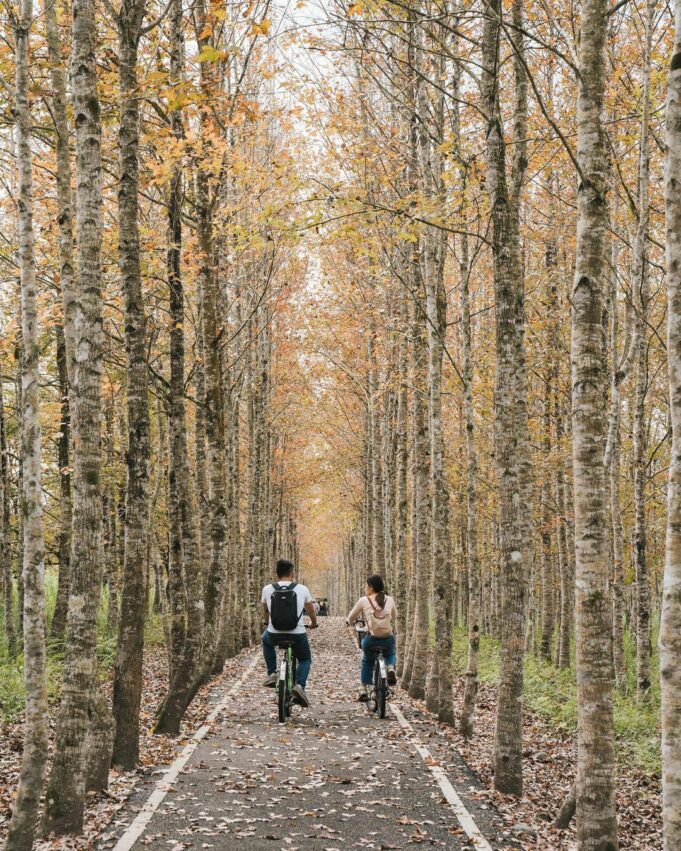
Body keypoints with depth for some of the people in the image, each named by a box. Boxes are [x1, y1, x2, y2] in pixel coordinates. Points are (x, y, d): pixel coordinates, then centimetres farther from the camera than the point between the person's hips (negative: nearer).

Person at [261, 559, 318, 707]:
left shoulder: (267, 589, 0)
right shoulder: (302, 589, -1)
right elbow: (311, 610, 16)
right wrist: (314, 623, 38)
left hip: (274, 635, 1)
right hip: (297, 634, -1)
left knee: (266, 639, 36)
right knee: (305, 659, 25)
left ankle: (272, 673, 24)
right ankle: (300, 685, -3)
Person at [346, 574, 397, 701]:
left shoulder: (363, 601, -1)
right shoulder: (389, 600, 7)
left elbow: (351, 617, 12)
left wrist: (351, 623, 35)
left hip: (371, 638, -2)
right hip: (388, 639, 2)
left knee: (367, 661, 27)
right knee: (391, 654, 34)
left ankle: (364, 690, 20)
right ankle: (391, 668, 3)